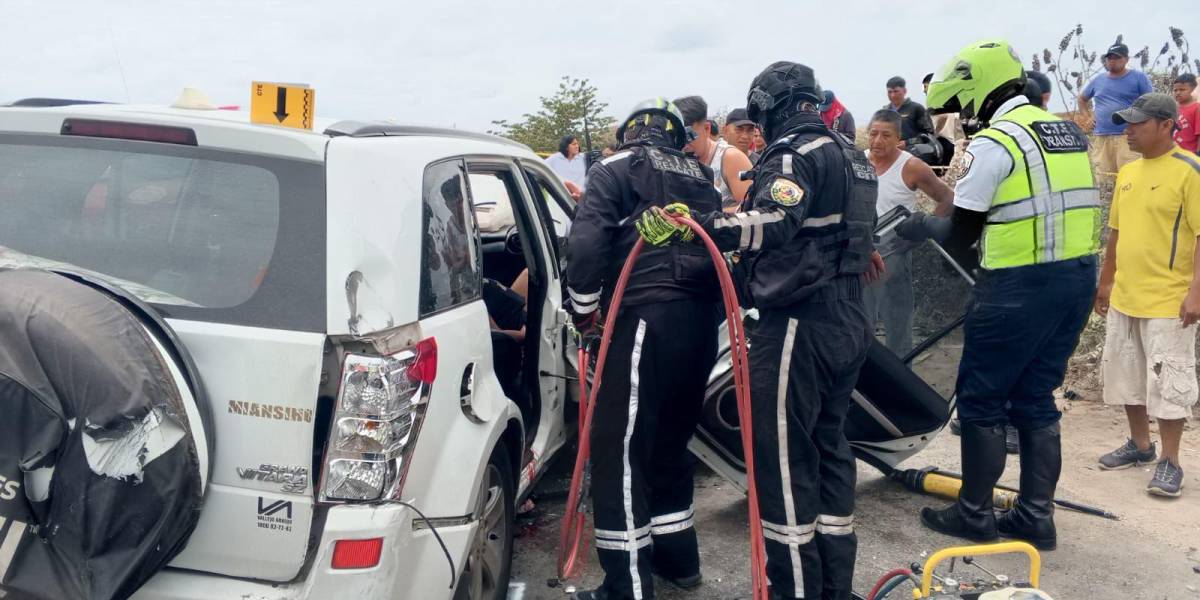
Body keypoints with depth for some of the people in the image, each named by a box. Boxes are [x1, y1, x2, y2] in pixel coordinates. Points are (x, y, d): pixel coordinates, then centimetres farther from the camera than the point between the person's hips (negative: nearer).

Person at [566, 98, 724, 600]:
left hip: (644, 319, -7)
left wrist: (584, 310, 3)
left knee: (619, 451, -2)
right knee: (669, 442, 22)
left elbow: (586, 242, -8)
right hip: (700, 324, 7)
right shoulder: (701, 178, 24)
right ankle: (678, 558, 33)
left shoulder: (615, 170, 6)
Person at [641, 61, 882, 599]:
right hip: (848, 321, 10)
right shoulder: (848, 154, 19)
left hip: (799, 326, -10)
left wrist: (692, 225, -33)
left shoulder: (795, 152, -12)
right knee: (827, 446, 17)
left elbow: (772, 224, -28)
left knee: (783, 459, -3)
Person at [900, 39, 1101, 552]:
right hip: (1077, 278, 8)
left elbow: (960, 237, -10)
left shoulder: (993, 143, -12)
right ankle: (1036, 518, 22)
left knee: (981, 400, 6)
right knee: (1035, 400, 16)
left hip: (1019, 287, -8)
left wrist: (923, 226, 9)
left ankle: (974, 515, 16)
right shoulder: (1068, 133, 14)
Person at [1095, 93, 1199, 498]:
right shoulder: (1127, 172, 10)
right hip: (1123, 298, 8)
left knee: (1167, 380, -1)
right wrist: (1106, 281, 19)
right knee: (1125, 373, 15)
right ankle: (1140, 445, 31)